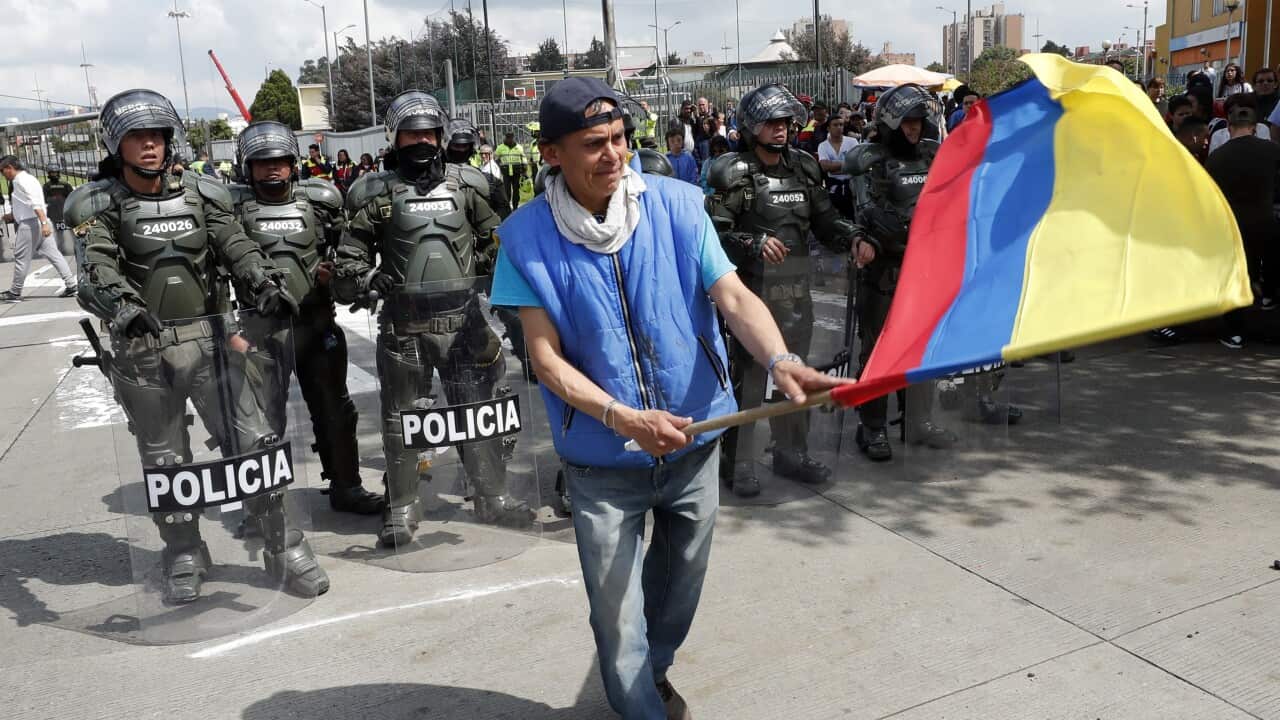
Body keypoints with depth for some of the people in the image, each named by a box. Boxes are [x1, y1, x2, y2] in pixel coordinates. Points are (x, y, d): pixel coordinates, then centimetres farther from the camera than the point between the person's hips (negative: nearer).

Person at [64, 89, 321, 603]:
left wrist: (265, 285, -24)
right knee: (165, 462, 11)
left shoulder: (198, 195, 6)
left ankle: (282, 546, 12)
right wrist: (123, 306, -37)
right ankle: (184, 558, 28)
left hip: (208, 341, 1)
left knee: (252, 444, -1)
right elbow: (97, 271, -17)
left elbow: (237, 247, -5)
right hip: (143, 352, -1)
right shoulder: (100, 205, -1)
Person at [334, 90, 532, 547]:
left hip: (463, 320, 1)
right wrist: (364, 277, -9)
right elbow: (352, 250, 7)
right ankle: (402, 507, 21)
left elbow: (494, 240, 17)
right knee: (400, 418, 7)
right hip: (403, 326, -1)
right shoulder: (378, 193, 3)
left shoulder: (466, 185, 8)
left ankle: (492, 495, 21)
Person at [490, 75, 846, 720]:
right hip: (603, 459, -2)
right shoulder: (527, 237, -12)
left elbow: (733, 297, -14)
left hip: (693, 441, 3)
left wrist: (781, 363, -34)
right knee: (617, 617, 7)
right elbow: (547, 357, -13)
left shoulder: (675, 205, -9)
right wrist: (624, 418, -27)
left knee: (681, 581, 23)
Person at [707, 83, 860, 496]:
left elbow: (825, 220, 16)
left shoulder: (804, 168, 12)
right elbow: (714, 232, -14)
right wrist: (754, 244, -27)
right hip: (752, 288, -6)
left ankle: (791, 453, 30)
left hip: (796, 291, 7)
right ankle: (738, 463, 9)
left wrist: (852, 238, -2)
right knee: (748, 374, -3)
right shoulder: (734, 173, -8)